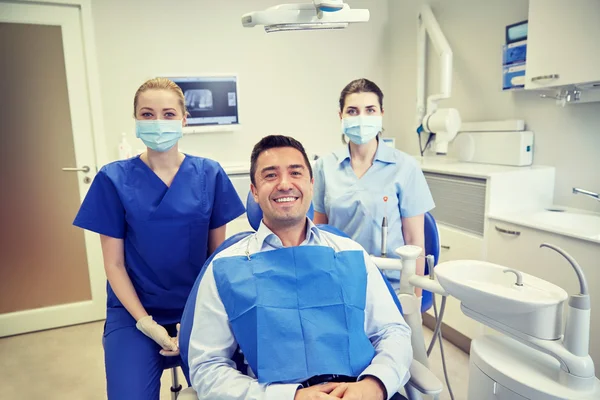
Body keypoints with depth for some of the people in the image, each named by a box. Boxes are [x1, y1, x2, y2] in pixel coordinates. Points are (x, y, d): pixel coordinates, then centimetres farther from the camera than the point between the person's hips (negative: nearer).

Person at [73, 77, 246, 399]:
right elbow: (114, 264, -3)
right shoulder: (114, 179, -6)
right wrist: (146, 323, -11)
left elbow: (218, 252, 1)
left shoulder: (209, 174, -4)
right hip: (134, 310, 0)